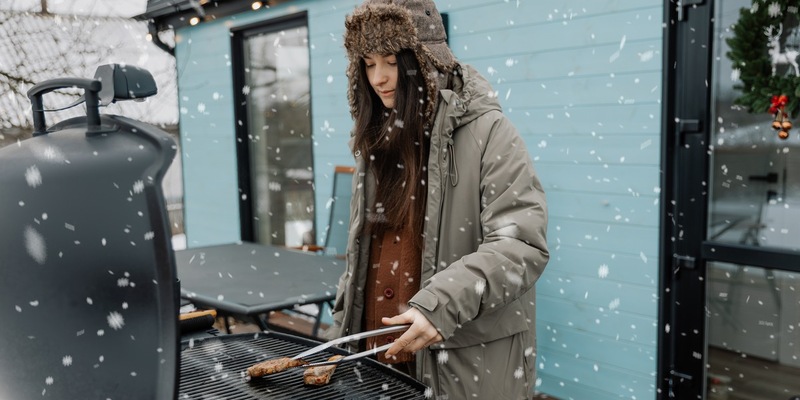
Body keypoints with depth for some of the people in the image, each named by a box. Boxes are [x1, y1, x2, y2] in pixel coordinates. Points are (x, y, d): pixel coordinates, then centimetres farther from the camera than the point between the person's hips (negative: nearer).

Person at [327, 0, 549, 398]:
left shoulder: (488, 132, -12)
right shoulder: (378, 139, 9)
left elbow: (521, 246, -20)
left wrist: (440, 304, -31)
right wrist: (341, 335, 12)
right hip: (380, 352, 6)